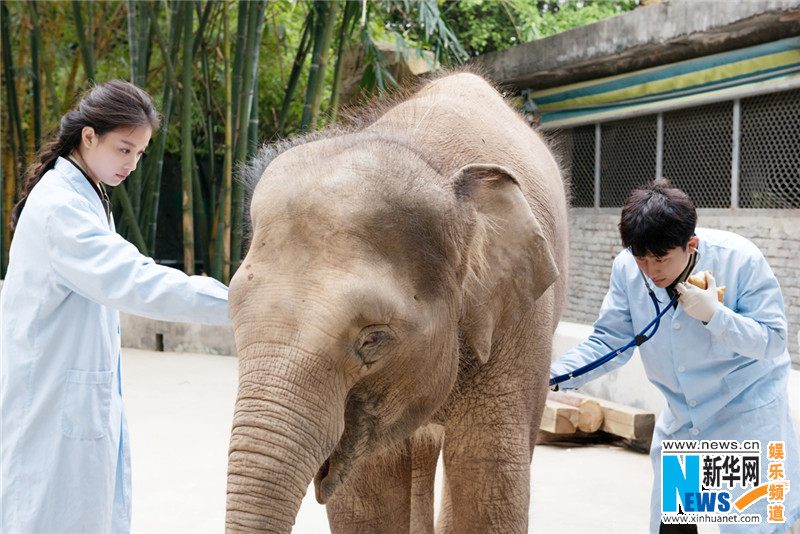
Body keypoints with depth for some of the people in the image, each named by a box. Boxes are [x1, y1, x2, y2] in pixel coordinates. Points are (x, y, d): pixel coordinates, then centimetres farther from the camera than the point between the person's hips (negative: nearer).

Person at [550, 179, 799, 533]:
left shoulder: (741, 261, -22)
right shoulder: (627, 269, -12)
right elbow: (609, 341, -6)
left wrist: (715, 315, -34)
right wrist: (557, 374, -22)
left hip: (748, 414, -4)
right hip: (680, 420, 4)